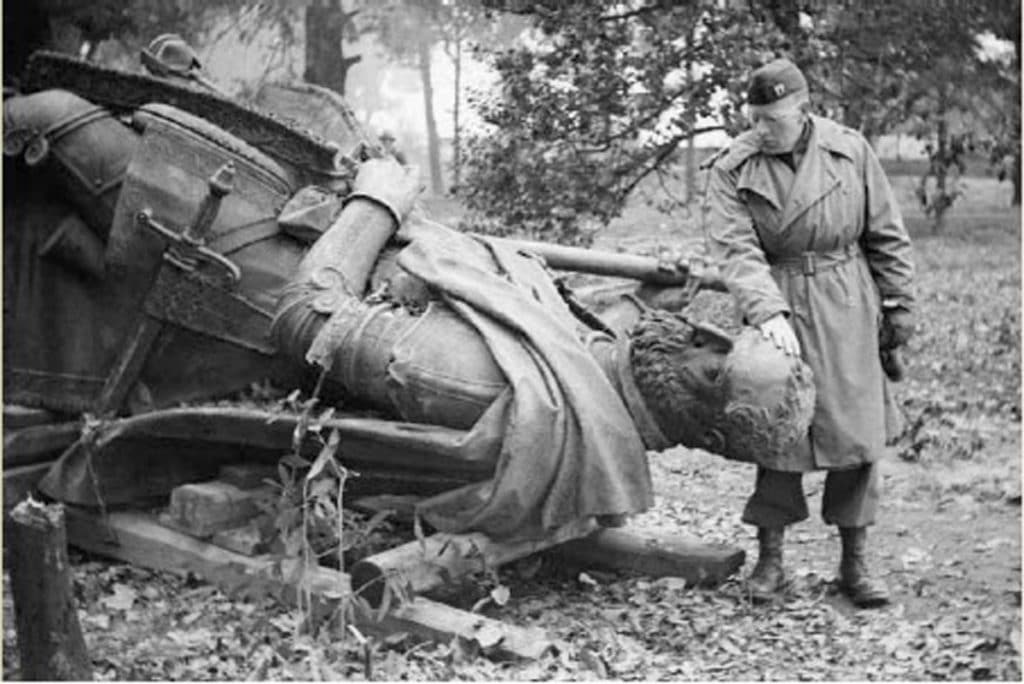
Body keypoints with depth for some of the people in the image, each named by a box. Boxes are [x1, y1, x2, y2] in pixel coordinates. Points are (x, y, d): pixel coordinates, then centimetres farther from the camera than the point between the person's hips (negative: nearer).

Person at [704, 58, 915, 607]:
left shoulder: (850, 151, -1)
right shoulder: (733, 169, -5)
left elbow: (885, 236, 7)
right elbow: (735, 248, -16)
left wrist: (898, 305, 7)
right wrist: (766, 312, -30)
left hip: (846, 312, 1)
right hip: (775, 309, -1)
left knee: (856, 432, 2)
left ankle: (854, 562, 14)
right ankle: (770, 558, 14)